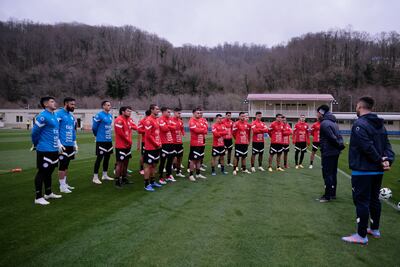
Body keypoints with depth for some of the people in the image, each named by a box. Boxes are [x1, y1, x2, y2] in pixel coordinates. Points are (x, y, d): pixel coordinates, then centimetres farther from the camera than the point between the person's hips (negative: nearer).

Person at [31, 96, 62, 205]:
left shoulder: (54, 116, 13)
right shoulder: (43, 116, -16)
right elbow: (35, 132, -14)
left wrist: (59, 144, 17)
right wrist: (36, 145, -1)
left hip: (53, 150, 9)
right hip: (44, 150, -9)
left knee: (49, 172, 18)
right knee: (42, 172, -1)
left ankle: (48, 193, 32)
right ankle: (38, 197, 8)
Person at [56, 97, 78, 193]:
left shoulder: (71, 115, 15)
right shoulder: (59, 114, -11)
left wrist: (75, 143, 20)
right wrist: (58, 143, -18)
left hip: (70, 145, 8)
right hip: (63, 145, -8)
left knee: (66, 165, 14)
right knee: (62, 165, -2)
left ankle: (65, 183, 24)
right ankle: (62, 186, 6)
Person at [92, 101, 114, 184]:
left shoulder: (110, 115, 10)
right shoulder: (99, 115, -14)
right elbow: (94, 127, -8)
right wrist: (98, 135, 7)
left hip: (109, 140, 8)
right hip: (101, 141, -7)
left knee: (107, 157, 13)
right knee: (99, 158, -4)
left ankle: (105, 175, 25)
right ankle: (95, 177, 5)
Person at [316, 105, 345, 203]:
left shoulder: (325, 123, -17)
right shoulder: (333, 122, 15)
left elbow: (332, 137, -21)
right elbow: (338, 136, 13)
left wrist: (339, 146, -8)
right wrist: (340, 145, 5)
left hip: (328, 153, -10)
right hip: (335, 152, 10)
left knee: (327, 174, -3)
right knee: (333, 173, 15)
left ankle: (327, 196, 2)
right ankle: (333, 194, 24)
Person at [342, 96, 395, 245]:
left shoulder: (359, 124, -17)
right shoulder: (380, 124, 12)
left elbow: (368, 147, -23)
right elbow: (387, 145, 4)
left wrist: (380, 160, -11)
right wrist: (388, 160, -9)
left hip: (362, 171, -9)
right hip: (377, 171, 9)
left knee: (361, 201, -2)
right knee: (374, 199, 19)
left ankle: (362, 236, 5)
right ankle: (375, 229, 32)